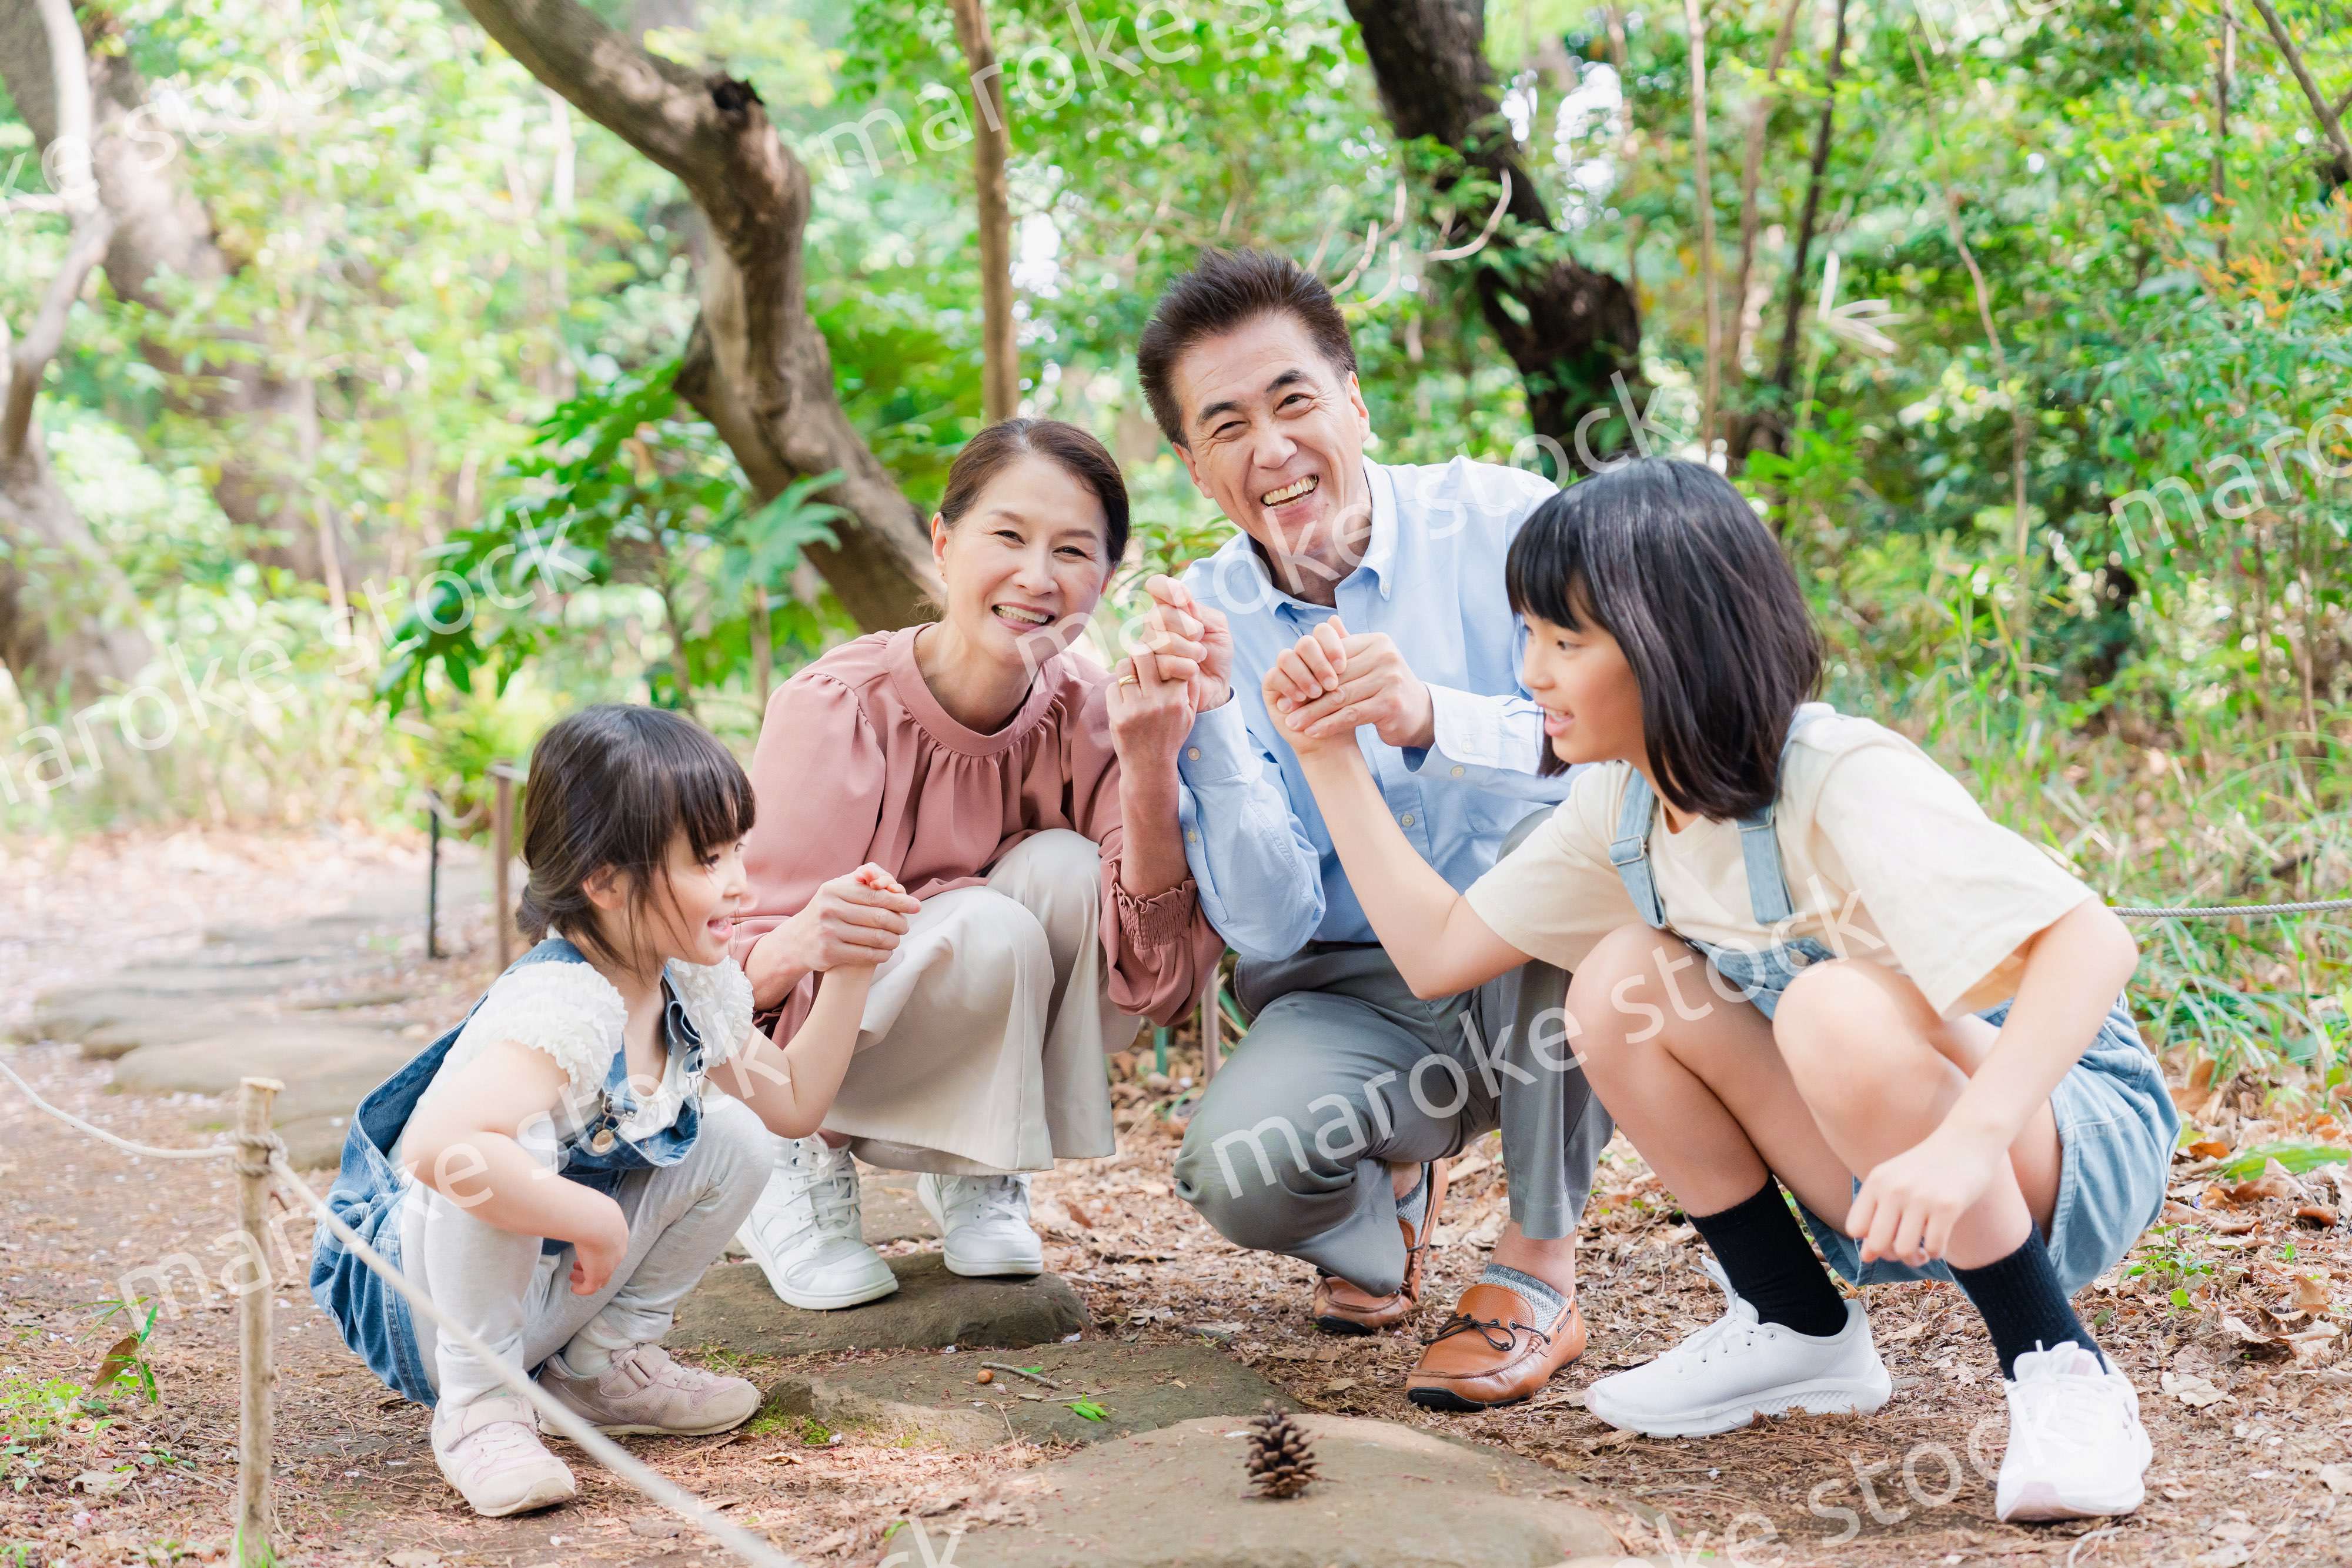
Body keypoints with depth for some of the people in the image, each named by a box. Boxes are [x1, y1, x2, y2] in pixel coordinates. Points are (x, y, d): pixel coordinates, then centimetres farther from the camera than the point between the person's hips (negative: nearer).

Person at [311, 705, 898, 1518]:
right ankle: (479, 1405, -18)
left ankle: (604, 1361, 11)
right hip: (421, 1299, -8)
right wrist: (598, 1221, -39)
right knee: (504, 1152, -38)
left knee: (732, 1139, -3)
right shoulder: (560, 1009, -34)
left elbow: (793, 1102, 11)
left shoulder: (696, 987, -4)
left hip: (557, 1287, 8)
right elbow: (437, 1148, -52)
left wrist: (848, 973, 0)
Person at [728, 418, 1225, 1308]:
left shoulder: (1086, 716, -14)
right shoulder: (834, 711, -23)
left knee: (1065, 870, -24)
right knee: (989, 929, -31)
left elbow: (1161, 979, -23)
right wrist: (802, 945, -49)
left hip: (988, 1079, 4)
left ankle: (978, 1179, -4)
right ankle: (806, 1167, -6)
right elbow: (737, 980, -25)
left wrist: (1150, 769, -36)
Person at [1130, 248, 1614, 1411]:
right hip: (1355, 997, 1)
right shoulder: (1202, 627, -4)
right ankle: (1391, 1191, 11)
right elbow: (1268, 927, -10)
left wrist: (1434, 719, -38)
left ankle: (1540, 1272, -16)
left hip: (1545, 976, -1)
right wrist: (1212, 718, -25)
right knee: (1237, 1170, -30)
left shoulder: (1499, 522, -10)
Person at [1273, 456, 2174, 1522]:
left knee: (1838, 1012, -35)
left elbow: (2092, 942, -36)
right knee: (1622, 981, -11)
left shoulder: (1847, 785, -26)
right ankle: (1798, 1334, 4)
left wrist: (1967, 1142, -49)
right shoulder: (1621, 809, -2)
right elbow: (1437, 950, 2)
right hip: (1886, 1177, 7)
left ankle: (2061, 1375, -18)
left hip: (2074, 1135, -7)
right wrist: (1328, 756, -2)